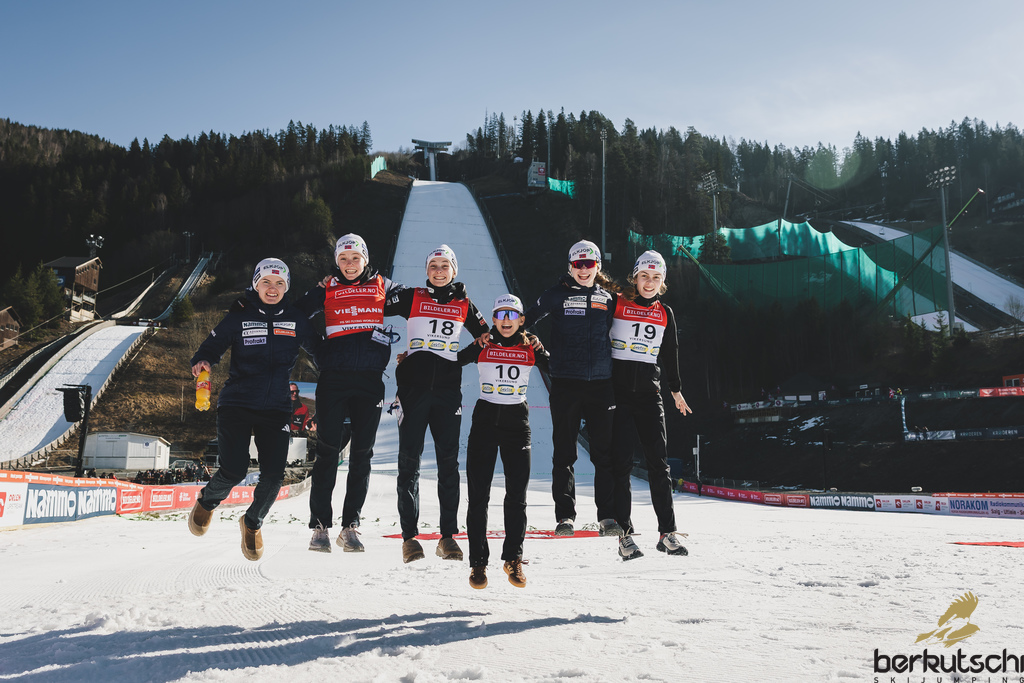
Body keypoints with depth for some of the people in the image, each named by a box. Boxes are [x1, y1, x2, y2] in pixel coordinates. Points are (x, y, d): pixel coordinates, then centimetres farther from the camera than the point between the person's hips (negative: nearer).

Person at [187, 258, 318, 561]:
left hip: (276, 408, 2)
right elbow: (213, 345, 5)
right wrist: (203, 362, -17)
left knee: (274, 475, -9)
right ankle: (207, 502, 26)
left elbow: (319, 348, 15)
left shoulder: (296, 320, 6)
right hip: (237, 403, -2)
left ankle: (252, 522, 23)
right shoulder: (239, 317, 1)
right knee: (234, 471, -12)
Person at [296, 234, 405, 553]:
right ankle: (320, 526, 6)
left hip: (370, 381, 1)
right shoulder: (327, 290, 11)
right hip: (333, 380, -1)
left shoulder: (383, 287, 11)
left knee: (362, 453, 4)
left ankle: (350, 526, 12)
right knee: (328, 450, -2)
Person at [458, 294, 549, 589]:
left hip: (517, 422, 1)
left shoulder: (531, 348, 5)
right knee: (479, 494, -3)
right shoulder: (482, 346, 3)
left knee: (517, 495, 2)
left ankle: (513, 559, 16)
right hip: (485, 419, -1)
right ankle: (478, 562, 5)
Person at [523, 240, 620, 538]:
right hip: (565, 384, -2)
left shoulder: (608, 297, 11)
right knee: (564, 453, 2)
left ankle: (608, 516, 9)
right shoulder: (558, 294, 5)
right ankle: (564, 516, 9)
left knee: (604, 453, 3)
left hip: (601, 384, 2)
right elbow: (528, 318, 7)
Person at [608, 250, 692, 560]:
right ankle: (624, 533, 2)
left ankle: (667, 532, 8)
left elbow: (670, 354, 21)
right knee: (620, 462, -3)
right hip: (618, 391, -3)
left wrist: (675, 390, 24)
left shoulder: (665, 313, 12)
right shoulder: (616, 304, 1)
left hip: (649, 394, 3)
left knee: (658, 461, 1)